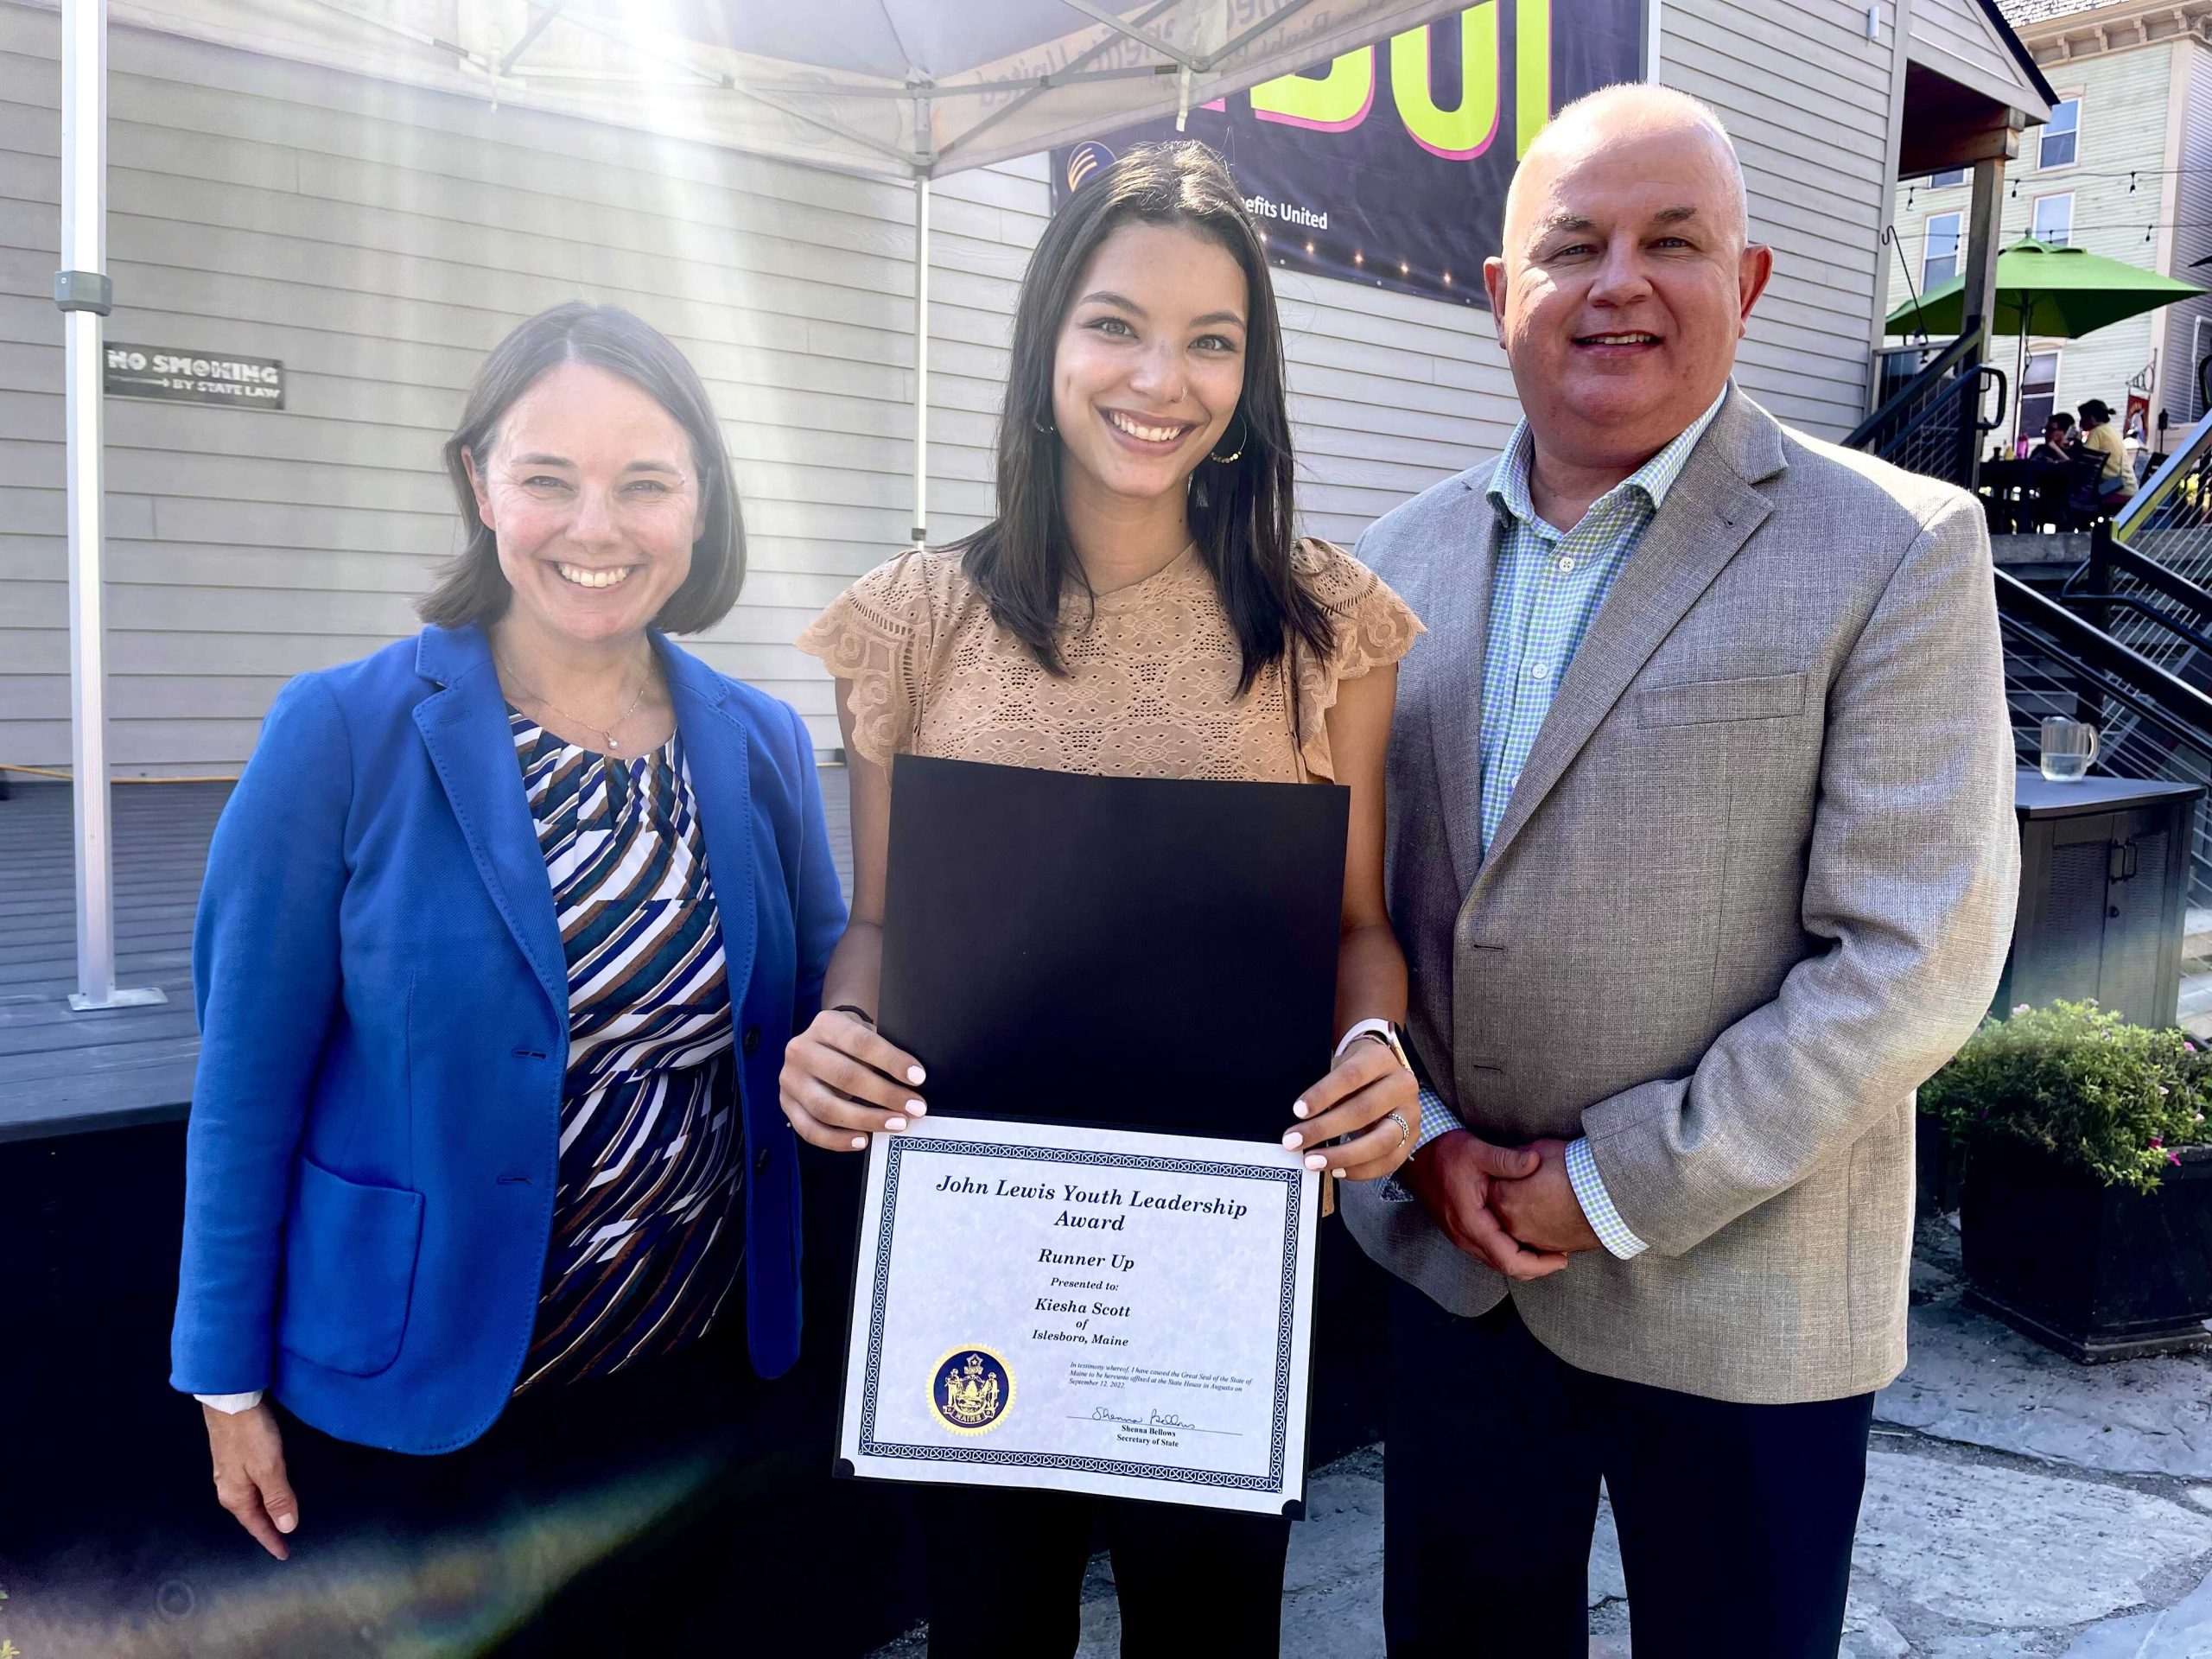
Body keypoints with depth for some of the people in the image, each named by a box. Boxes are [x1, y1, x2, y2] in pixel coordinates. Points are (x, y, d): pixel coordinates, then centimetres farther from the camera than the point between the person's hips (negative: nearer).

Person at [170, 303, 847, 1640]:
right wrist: (230, 1378, -3)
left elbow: (815, 1022, 6)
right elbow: (251, 1081, -7)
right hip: (411, 1394, -2)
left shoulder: (763, 749, -3)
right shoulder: (345, 735, -12)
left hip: (695, 1373, 3)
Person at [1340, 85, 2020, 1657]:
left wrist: (1617, 1192, -14)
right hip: (1452, 1251, 4)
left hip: (1736, 1293, -3)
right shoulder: (1410, 552, 4)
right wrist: (1424, 1140, -5)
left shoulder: (1898, 553, -10)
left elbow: (1912, 959, -15)